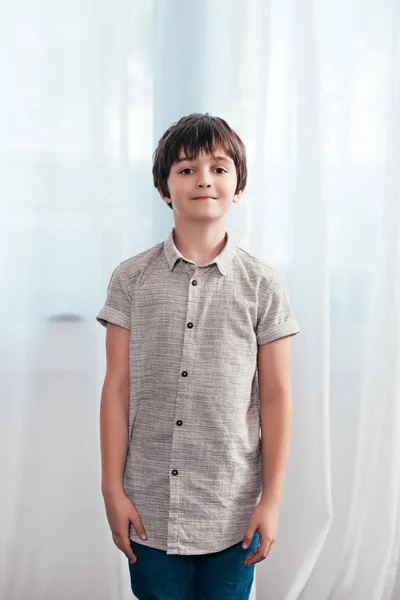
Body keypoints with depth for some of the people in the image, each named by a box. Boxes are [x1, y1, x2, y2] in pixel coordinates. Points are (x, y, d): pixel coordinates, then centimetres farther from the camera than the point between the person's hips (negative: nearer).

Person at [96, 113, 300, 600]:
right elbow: (117, 387, 0)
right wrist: (112, 488, -1)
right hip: (149, 508, 0)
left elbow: (276, 397, -1)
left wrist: (271, 500, -1)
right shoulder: (131, 279, 0)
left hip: (233, 511, 0)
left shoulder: (262, 285, -2)